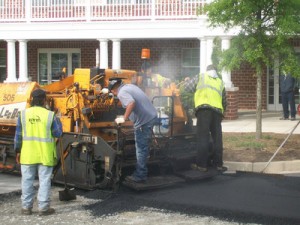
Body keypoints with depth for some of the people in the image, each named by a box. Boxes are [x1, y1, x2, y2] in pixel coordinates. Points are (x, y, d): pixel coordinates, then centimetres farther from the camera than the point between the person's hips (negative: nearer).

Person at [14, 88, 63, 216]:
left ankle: (26, 207, 16)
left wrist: (18, 151, 10)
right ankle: (43, 207, 7)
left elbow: (18, 134, 2)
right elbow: (58, 133, -2)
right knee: (44, 181, 5)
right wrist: (58, 121, 15)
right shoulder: (50, 115, -7)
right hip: (45, 155, -2)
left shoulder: (23, 114, 0)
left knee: (27, 180, 10)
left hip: (27, 154, 2)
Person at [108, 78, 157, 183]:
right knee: (143, 147, 18)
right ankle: (141, 172, 26)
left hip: (144, 121, -9)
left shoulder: (122, 93, -12)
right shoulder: (130, 86, 15)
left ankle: (140, 176, 6)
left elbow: (131, 103, -30)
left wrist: (124, 119, -20)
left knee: (141, 149, -1)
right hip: (151, 116, 9)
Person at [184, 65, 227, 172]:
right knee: (217, 138, 9)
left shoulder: (200, 77, 16)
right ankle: (218, 164, 11)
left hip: (204, 108, -4)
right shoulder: (220, 82, 27)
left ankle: (201, 164, -6)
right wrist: (223, 110, 38)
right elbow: (224, 101, 26)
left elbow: (188, 88, 16)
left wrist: (187, 80, 36)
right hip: (217, 110, 4)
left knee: (203, 137, -6)